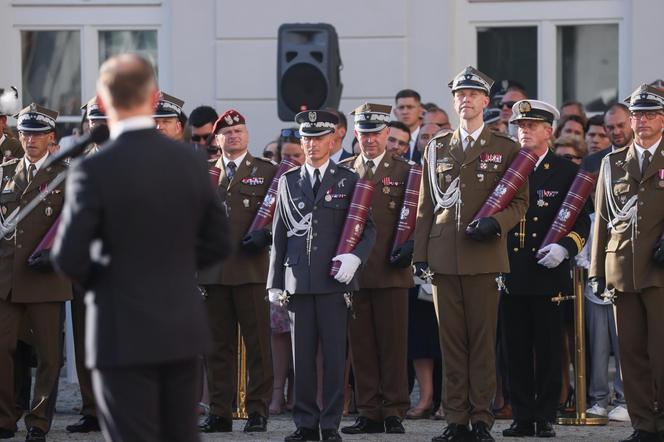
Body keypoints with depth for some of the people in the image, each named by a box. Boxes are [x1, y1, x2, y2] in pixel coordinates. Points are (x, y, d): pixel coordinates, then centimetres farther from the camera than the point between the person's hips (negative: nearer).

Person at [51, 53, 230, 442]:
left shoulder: (94, 170, -14)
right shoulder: (190, 161, 1)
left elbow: (69, 257, -15)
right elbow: (218, 243, 8)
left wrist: (95, 280, 6)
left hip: (125, 335, -5)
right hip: (183, 329, 5)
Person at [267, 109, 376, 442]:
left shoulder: (348, 180, 7)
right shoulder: (288, 181, 13)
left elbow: (368, 228, 6)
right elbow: (279, 235, 13)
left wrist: (355, 256, -13)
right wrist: (275, 282, 9)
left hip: (334, 278, -2)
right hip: (298, 281, 2)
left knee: (334, 353, -2)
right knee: (302, 354, 2)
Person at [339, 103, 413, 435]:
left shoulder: (405, 171, 6)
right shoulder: (342, 172, 14)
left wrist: (409, 246, -12)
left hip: (390, 271, -3)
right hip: (353, 270, 3)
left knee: (393, 343, -2)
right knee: (361, 345, 3)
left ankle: (394, 412, 2)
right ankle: (369, 412, 8)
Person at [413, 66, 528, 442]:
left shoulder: (506, 149, 7)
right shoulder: (437, 148, 15)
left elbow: (520, 201, 6)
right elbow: (426, 206, 14)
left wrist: (496, 223, -14)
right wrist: (420, 254, 7)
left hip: (484, 257, -3)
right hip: (444, 258, 3)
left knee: (483, 340, -3)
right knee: (451, 340, 2)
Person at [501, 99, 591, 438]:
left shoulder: (566, 172, 5)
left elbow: (582, 220, 4)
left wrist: (564, 247, -14)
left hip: (548, 274, -2)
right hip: (511, 275, 2)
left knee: (548, 349, 0)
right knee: (517, 349, 3)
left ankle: (546, 418, 6)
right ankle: (522, 417, 8)